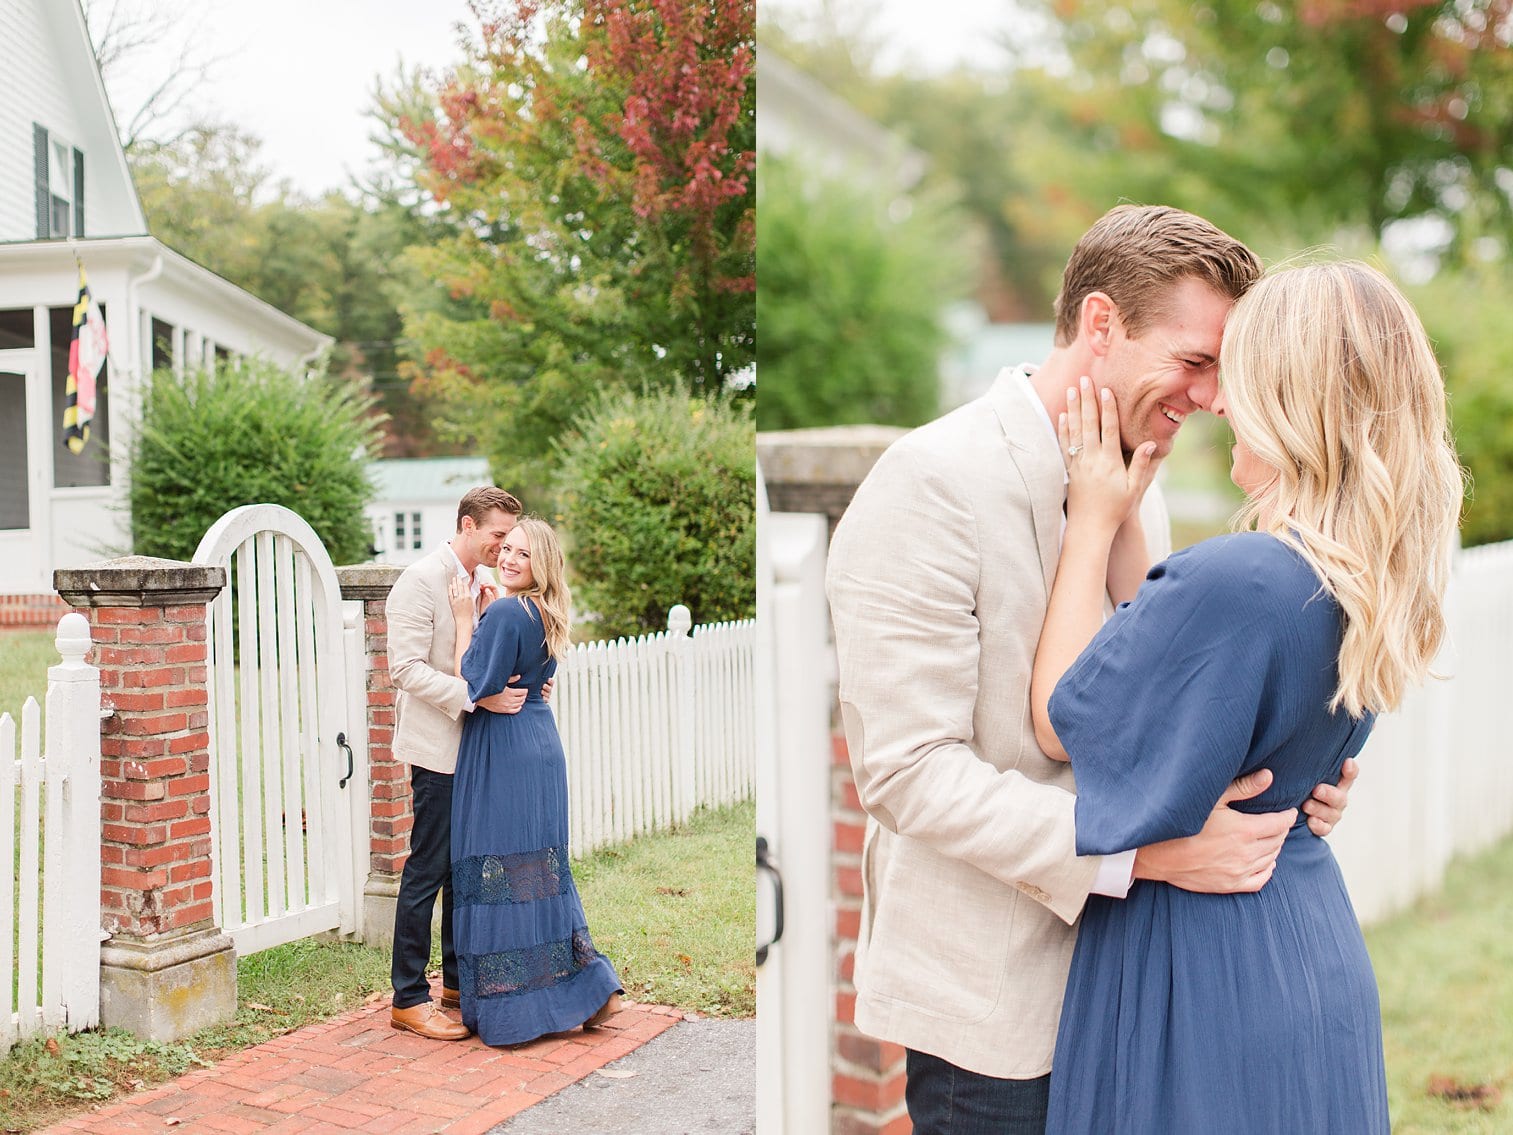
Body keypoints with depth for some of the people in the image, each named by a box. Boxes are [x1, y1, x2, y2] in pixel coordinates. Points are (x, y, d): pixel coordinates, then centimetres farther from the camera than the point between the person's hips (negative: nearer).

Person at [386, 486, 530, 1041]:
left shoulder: (488, 582, 11)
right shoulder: (421, 580, -13)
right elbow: (407, 668, -19)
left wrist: (523, 685, 3)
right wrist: (477, 696, -25)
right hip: (439, 747, -8)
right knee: (429, 868, -2)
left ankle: (458, 980, 27)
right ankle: (408, 999, 8)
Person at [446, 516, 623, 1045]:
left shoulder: (503, 613, -15)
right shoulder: (546, 617, 12)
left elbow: (472, 686, -15)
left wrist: (464, 620, -9)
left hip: (502, 757, -9)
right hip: (542, 749, 9)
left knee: (501, 874, -2)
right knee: (543, 869, 15)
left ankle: (511, 1010, 5)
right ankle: (589, 988, 18)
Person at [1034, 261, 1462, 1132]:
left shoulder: (1236, 581, -29)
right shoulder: (1377, 585, -1)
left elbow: (1062, 722, -15)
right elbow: (1162, 656, 6)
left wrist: (1093, 523, -8)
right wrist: (1122, 519, 6)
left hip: (1204, 969, -8)